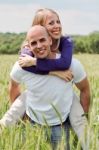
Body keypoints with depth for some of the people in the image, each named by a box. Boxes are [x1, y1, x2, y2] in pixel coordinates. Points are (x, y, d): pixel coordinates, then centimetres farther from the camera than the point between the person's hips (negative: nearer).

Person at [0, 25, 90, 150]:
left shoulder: (72, 65, -20)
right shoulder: (22, 67, -18)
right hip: (32, 124, 1)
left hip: (61, 125, -1)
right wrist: (18, 111, 11)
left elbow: (85, 89, -2)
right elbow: (14, 86, 6)